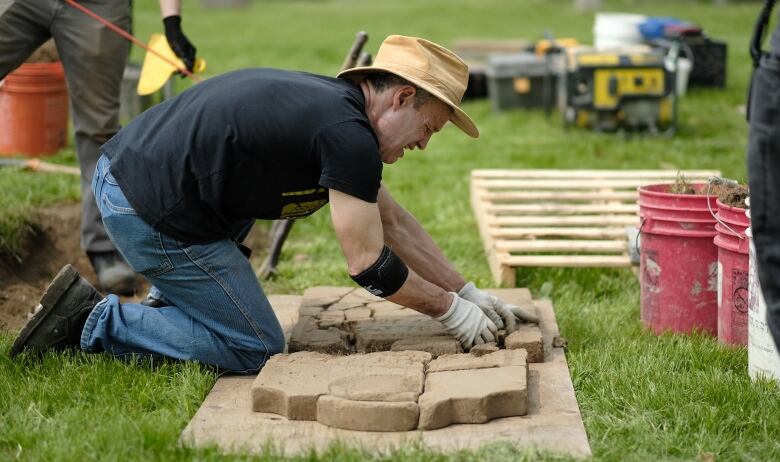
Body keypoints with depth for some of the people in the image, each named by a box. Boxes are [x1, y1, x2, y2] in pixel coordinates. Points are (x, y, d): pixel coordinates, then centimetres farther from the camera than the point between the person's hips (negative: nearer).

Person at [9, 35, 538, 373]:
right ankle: (96, 321, -2)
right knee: (257, 350, 1)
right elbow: (370, 264, -11)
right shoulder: (349, 136, -15)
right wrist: (450, 308, 3)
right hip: (152, 212, -10)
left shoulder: (331, 102, 16)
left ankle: (174, 307, 23)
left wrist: (469, 291, 23)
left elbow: (393, 222, 23)